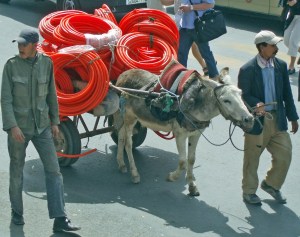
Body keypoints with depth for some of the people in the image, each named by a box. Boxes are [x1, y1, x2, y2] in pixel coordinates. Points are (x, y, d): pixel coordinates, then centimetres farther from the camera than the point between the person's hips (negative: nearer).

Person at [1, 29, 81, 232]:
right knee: (17, 170, 10)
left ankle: (60, 219, -1)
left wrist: (54, 122, 8)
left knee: (54, 170, -3)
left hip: (42, 126, 2)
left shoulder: (46, 63, -1)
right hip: (19, 126, -2)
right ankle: (17, 213, 28)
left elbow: (51, 95, 8)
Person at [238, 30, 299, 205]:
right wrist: (257, 104, -30)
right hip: (257, 121, -4)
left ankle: (271, 184, 31)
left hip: (278, 120, 5)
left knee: (284, 155, 6)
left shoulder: (281, 66, 2)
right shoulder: (247, 70, -14)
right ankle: (249, 191, 31)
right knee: (252, 159, 10)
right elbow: (243, 95, -11)